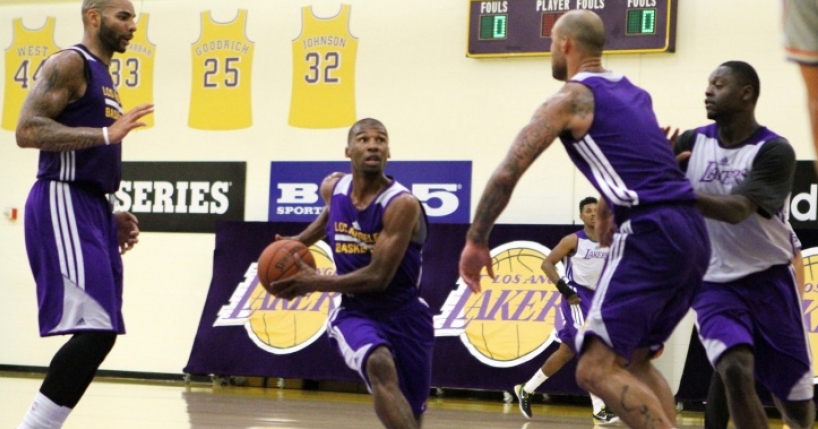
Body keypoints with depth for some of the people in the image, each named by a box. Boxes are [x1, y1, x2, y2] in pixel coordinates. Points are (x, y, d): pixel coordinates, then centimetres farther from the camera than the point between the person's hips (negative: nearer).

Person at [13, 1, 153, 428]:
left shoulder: (101, 77, 23)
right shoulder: (69, 64, -7)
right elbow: (27, 130, -19)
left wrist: (112, 217, 17)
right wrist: (107, 134, -22)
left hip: (91, 208, 10)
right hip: (62, 204, -10)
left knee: (97, 333, 8)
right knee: (94, 331, -18)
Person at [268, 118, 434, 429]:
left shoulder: (402, 204, -22)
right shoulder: (333, 188, -4)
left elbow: (378, 276, -25)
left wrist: (314, 282, -23)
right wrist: (299, 242, 14)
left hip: (404, 314, -2)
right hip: (355, 312, 2)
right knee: (380, 366, -33)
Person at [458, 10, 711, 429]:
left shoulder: (569, 100, 1)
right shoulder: (634, 93, 24)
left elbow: (507, 173, -4)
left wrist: (476, 242, 4)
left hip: (650, 235, -8)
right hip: (692, 233, 8)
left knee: (597, 368, -10)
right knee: (634, 359, 20)